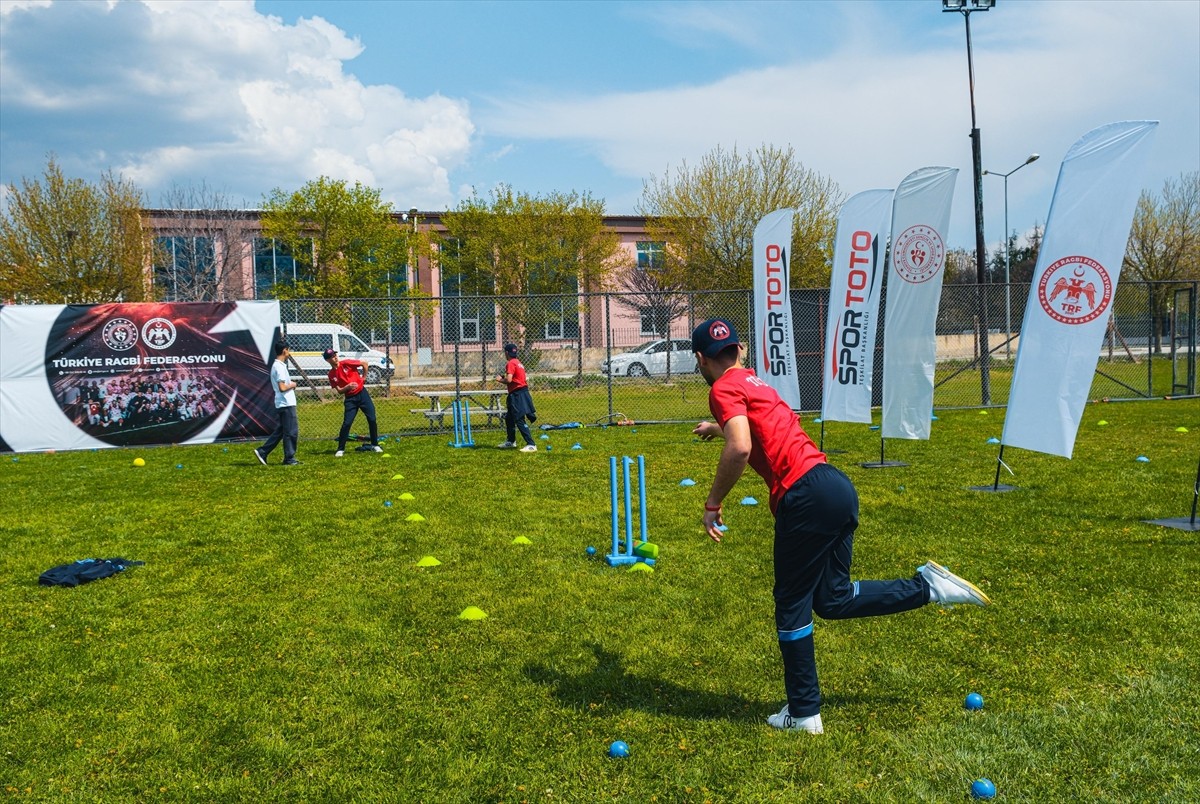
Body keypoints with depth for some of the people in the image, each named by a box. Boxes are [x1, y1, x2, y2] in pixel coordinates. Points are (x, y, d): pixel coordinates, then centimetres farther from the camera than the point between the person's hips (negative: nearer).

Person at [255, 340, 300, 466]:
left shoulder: (278, 365, 15)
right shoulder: (280, 367, -17)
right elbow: (282, 388, -23)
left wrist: (290, 384, 6)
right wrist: (292, 385, -6)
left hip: (284, 404, 10)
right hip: (286, 404, -10)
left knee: (280, 431, 16)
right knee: (291, 431, -2)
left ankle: (262, 452, 16)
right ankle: (289, 459, 5)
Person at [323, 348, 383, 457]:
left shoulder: (346, 363, -6)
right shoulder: (331, 375, 1)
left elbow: (364, 364, 2)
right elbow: (339, 391, 0)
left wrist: (363, 378, 6)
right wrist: (347, 387, -20)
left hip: (362, 393, 0)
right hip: (350, 399, 1)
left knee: (372, 419, -1)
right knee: (346, 423, -9)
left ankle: (375, 445, 14)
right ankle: (340, 449, 2)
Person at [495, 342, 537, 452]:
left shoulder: (511, 364, -14)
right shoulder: (518, 363, 16)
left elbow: (508, 380, -24)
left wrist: (500, 379, -5)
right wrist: (504, 377, 15)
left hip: (517, 395, -10)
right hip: (523, 393, 10)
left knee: (520, 421, -12)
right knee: (509, 417, 23)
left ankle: (531, 445, -15)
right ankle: (511, 441, 36)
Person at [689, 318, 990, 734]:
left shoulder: (724, 389, -4)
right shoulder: (751, 381, 22)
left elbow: (740, 449, -22)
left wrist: (713, 504, -11)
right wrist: (719, 427, 61)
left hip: (807, 496, -9)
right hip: (838, 486, 9)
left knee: (792, 606, 4)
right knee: (833, 600, 18)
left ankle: (803, 713, 14)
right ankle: (928, 586, 13)